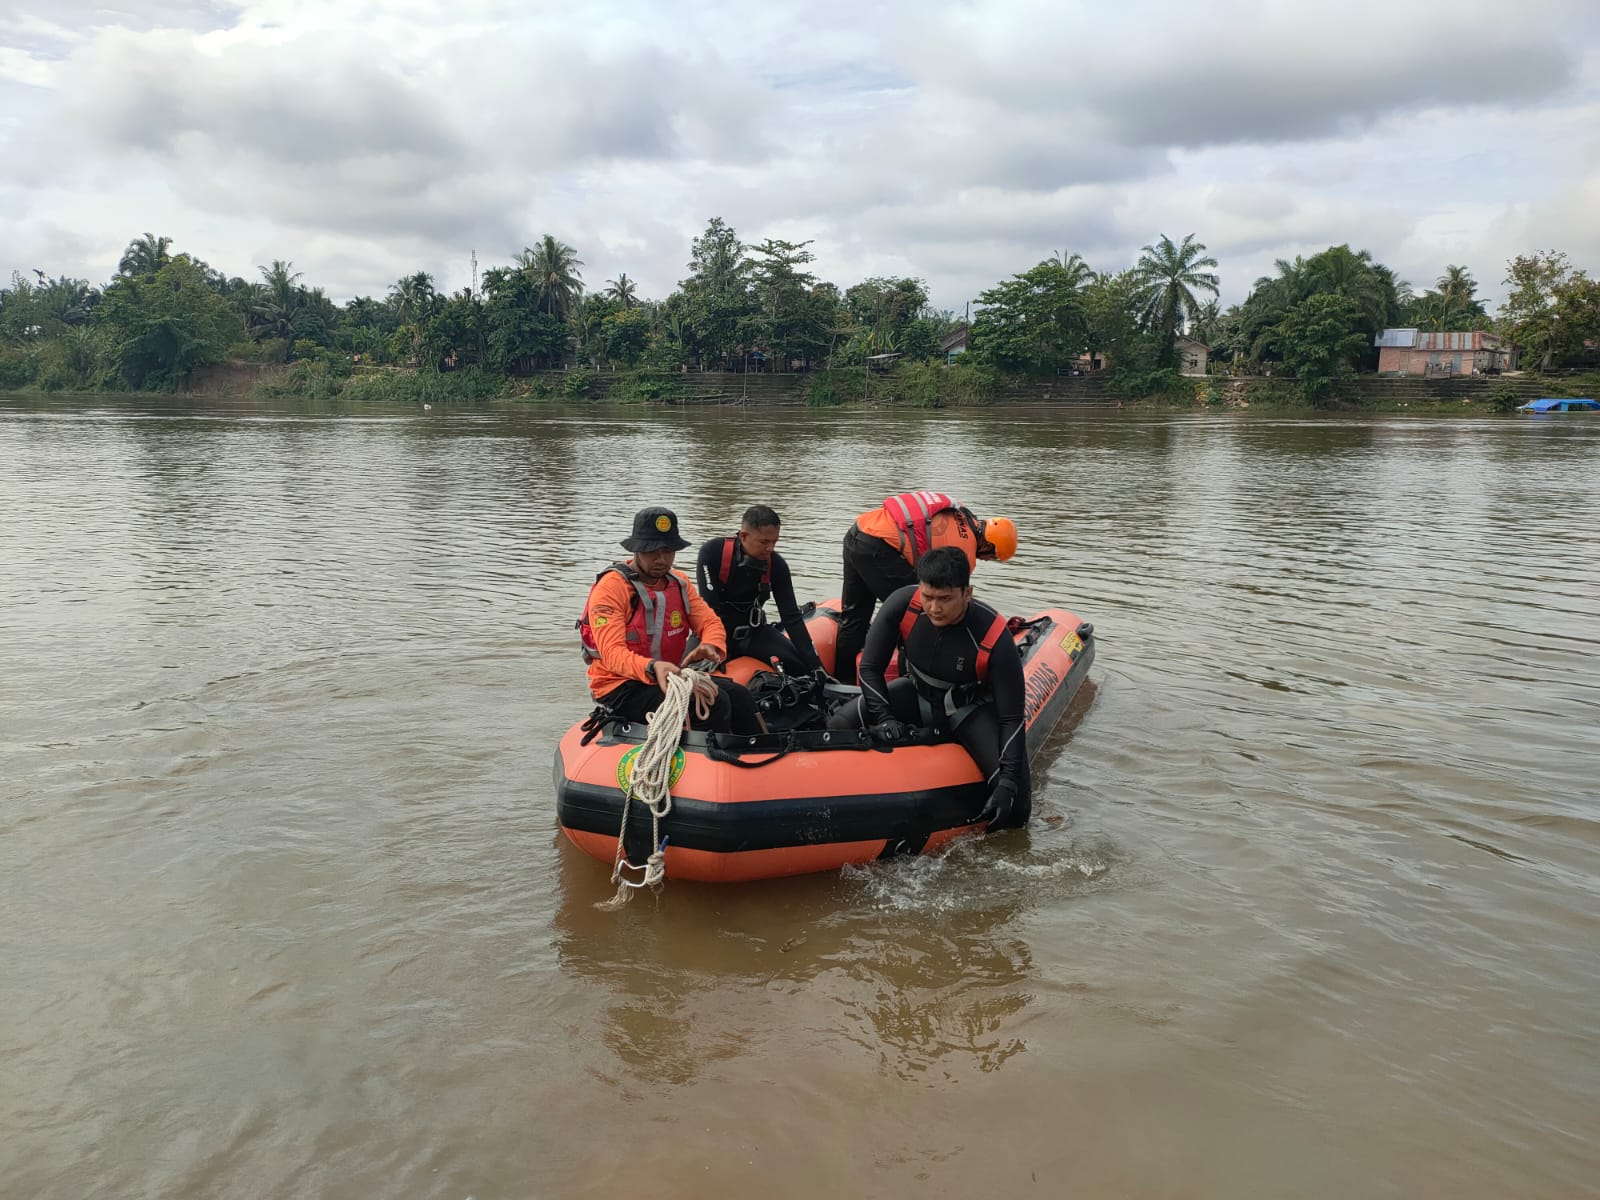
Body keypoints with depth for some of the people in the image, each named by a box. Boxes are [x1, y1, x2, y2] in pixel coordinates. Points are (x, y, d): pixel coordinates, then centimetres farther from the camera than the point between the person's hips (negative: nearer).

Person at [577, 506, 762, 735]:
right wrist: (652, 668, -43)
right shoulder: (611, 587, -14)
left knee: (739, 696, -12)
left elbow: (709, 621, 4)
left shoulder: (679, 583, 12)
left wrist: (710, 646, -22)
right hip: (621, 690, -7)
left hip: (671, 677, 7)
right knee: (714, 703, -26)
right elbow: (612, 653, -23)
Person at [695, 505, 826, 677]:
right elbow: (709, 608, -23)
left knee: (801, 664, -17)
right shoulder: (713, 553, -21)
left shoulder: (776, 565, -12)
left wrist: (815, 665, -19)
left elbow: (791, 617, -12)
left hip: (753, 632, 3)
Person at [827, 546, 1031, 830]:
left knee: (1014, 805, -21)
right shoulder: (903, 606, -25)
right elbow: (870, 669, -12)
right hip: (917, 695, 3)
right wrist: (884, 718, -23)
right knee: (837, 729, -20)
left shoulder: (995, 638, -31)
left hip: (971, 709, -2)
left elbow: (1012, 718, -23)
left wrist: (1009, 782, -30)